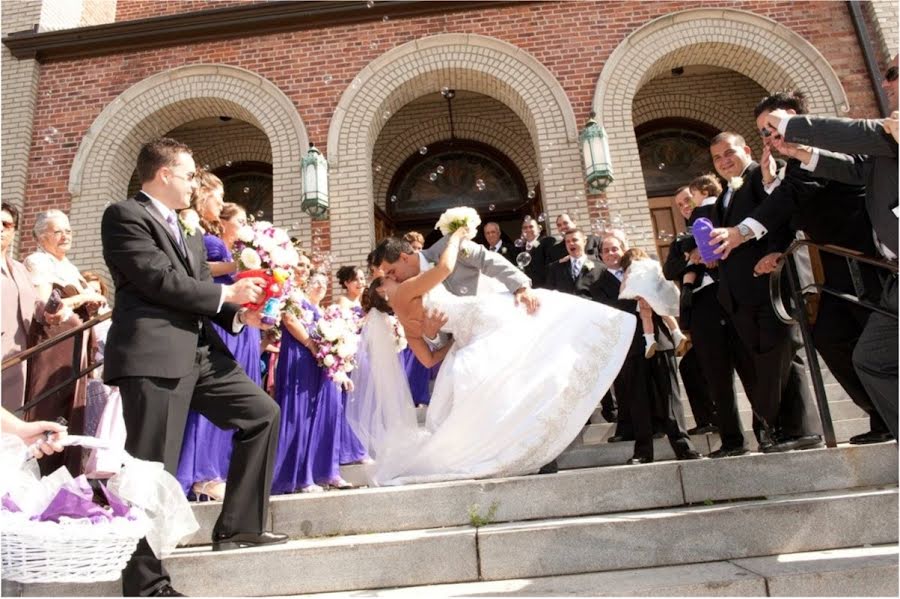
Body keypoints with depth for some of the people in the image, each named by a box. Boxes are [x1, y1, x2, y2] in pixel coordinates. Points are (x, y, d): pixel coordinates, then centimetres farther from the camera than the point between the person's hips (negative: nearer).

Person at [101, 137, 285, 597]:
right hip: (153, 355, -8)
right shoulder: (124, 215, -3)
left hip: (200, 351, 9)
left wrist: (239, 313, -1)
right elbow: (159, 281, -15)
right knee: (152, 470, -4)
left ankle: (238, 527, 17)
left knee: (263, 412, 9)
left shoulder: (188, 233, 23)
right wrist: (227, 294, -7)